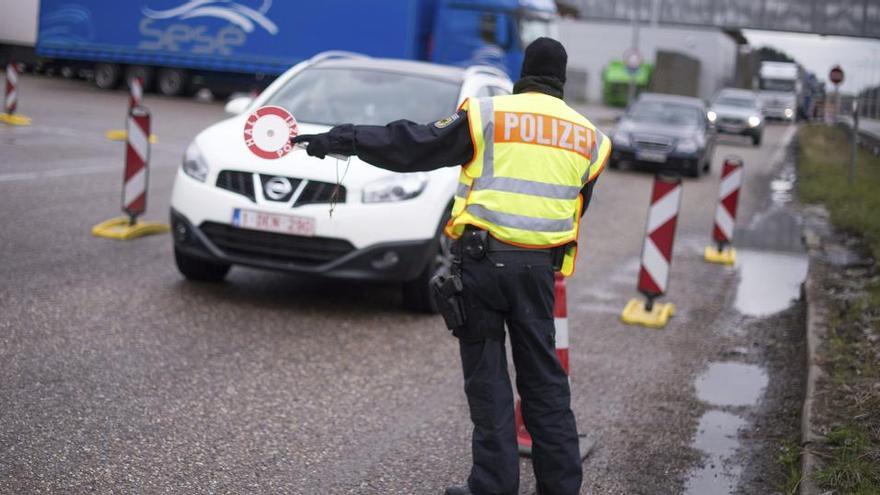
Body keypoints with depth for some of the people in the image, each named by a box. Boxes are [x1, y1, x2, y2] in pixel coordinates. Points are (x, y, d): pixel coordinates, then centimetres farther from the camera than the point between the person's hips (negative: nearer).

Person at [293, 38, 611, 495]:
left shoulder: (486, 115, -3)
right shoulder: (588, 136, 10)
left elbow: (411, 145, -4)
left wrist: (341, 140, 3)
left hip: (482, 261, -3)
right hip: (538, 268, 4)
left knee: (487, 379, 4)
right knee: (544, 379, 12)